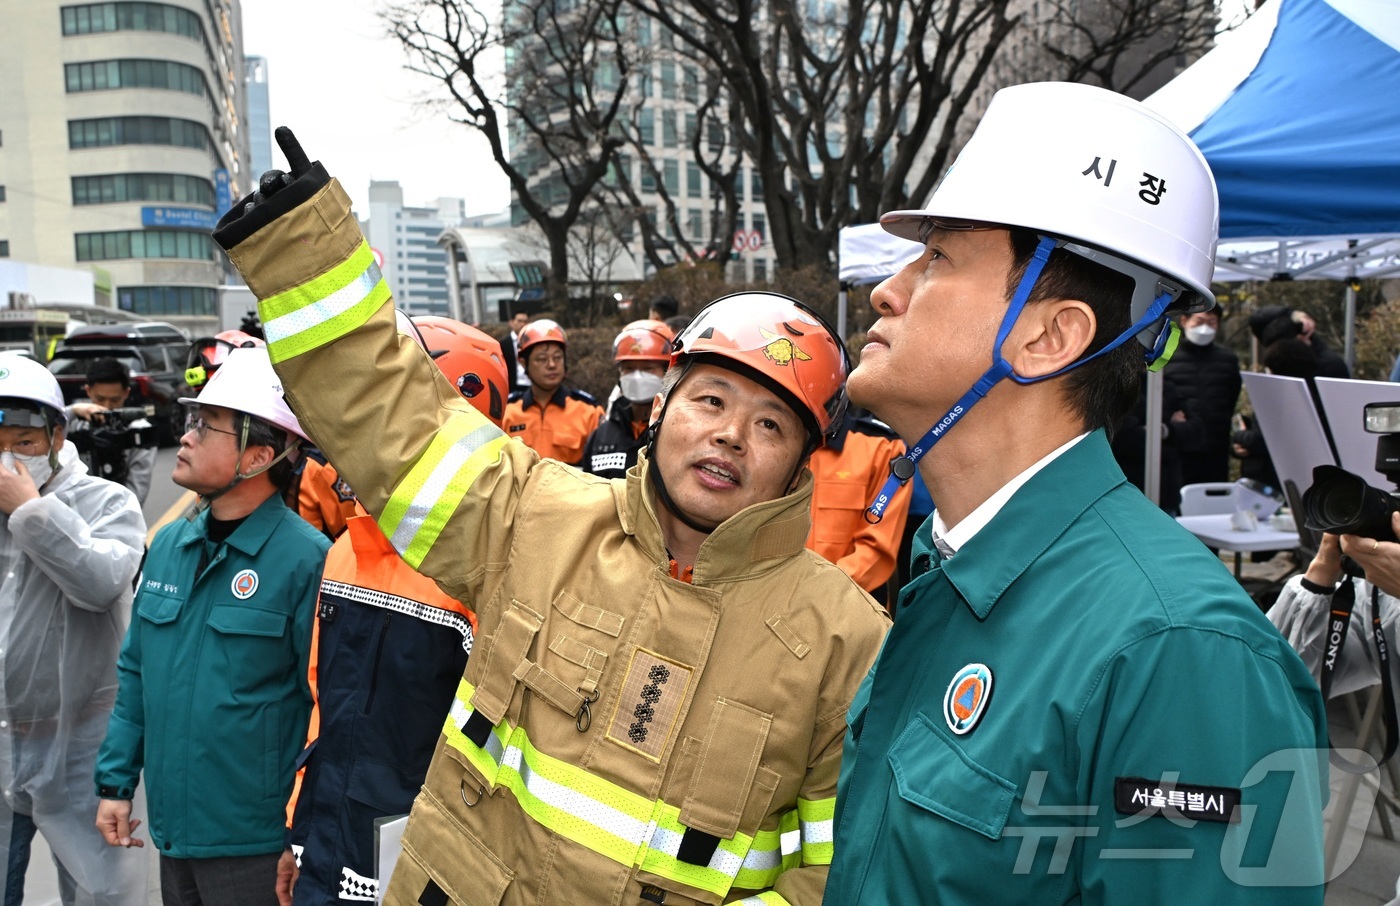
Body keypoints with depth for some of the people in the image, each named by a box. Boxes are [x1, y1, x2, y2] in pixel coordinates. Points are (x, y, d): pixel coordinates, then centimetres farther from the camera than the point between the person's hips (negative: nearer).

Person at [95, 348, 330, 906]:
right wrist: (116, 782, 10)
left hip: (257, 846, -6)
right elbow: (135, 674, 13)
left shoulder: (305, 559, -17)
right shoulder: (168, 545, 4)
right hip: (172, 833, 6)